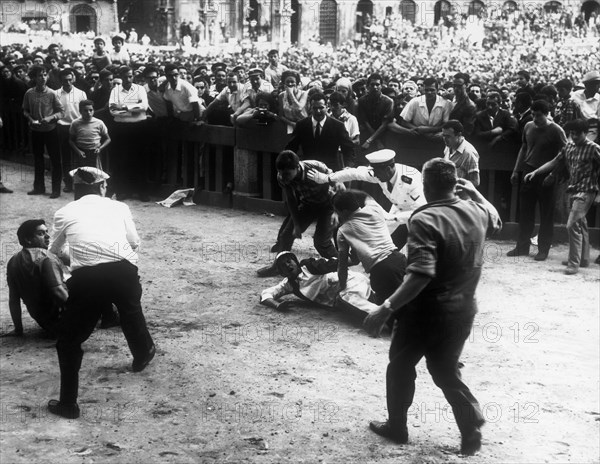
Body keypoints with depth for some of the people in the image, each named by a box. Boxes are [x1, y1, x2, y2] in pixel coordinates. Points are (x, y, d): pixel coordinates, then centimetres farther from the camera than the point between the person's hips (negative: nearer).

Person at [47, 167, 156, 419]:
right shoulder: (119, 207, 17)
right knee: (131, 311, 36)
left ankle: (68, 403, 14)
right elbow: (135, 242, 27)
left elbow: (53, 250, 34)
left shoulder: (65, 213, 16)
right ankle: (143, 355, 63)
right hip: (124, 271, 2)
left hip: (86, 278, -2)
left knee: (68, 340, 16)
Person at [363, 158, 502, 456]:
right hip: (462, 309, 6)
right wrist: (475, 192, 30)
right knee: (445, 370, 21)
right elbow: (495, 220, 26)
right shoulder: (476, 212, -1)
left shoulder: (425, 220, -23)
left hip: (427, 310, -6)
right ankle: (472, 427, 11)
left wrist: (386, 309, -33)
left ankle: (397, 427, 29)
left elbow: (420, 275, -33)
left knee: (401, 366, 17)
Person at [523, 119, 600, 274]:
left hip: (586, 191, -7)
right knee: (580, 225, 17)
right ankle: (583, 259, 28)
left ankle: (574, 264, -11)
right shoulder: (568, 146, 9)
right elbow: (554, 162, 13)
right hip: (573, 190, 7)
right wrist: (535, 172, 6)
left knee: (572, 225, -15)